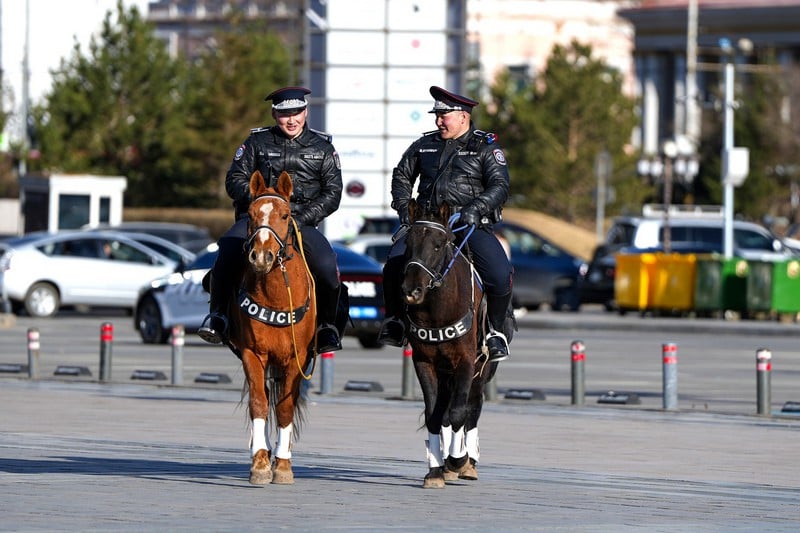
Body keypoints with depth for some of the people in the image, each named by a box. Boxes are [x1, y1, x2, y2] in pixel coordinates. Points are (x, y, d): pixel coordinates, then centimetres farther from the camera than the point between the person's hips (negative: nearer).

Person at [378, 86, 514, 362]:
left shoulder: (485, 148, 4)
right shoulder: (425, 145, 14)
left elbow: (499, 186, -5)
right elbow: (402, 175, 26)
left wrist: (476, 208, -22)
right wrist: (403, 204, 8)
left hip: (471, 225, -3)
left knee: (500, 275, -24)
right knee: (394, 264, -20)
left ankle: (497, 330, 0)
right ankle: (395, 318, 5)